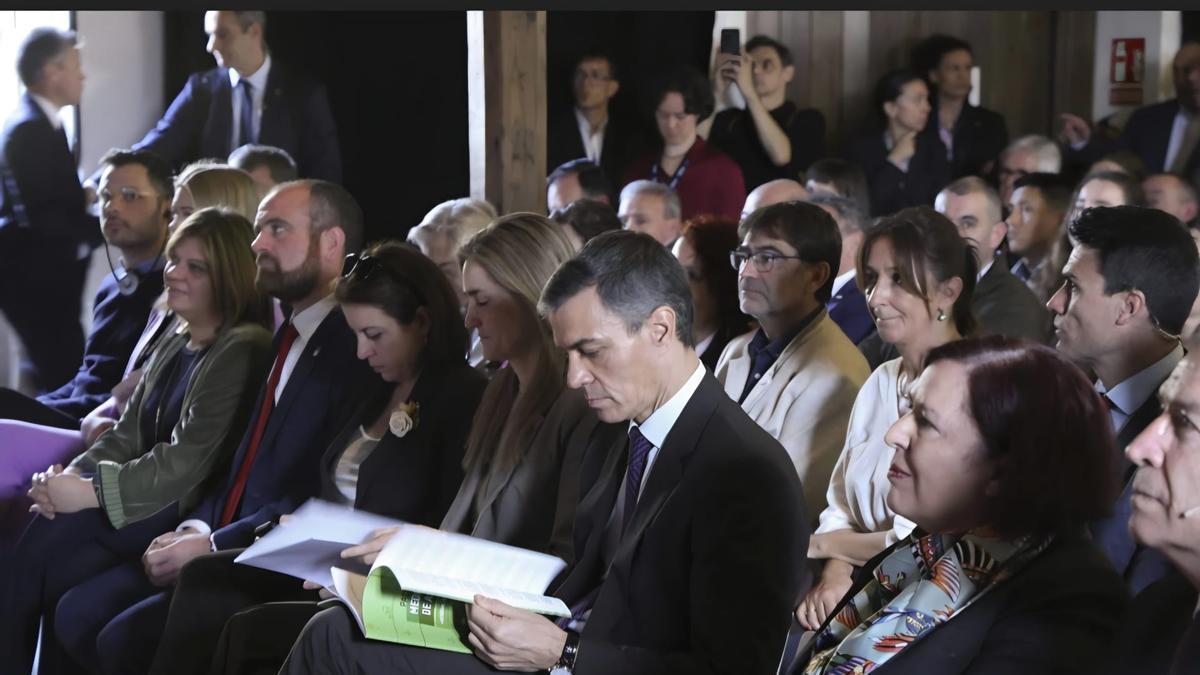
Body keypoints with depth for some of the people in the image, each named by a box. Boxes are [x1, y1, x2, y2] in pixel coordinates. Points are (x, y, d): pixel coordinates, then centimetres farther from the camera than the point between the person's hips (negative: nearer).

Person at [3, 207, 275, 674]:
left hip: (189, 513, -8)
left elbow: (187, 461, -18)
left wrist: (90, 493, -17)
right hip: (152, 499, 8)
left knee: (49, 545, -23)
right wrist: (69, 476, -5)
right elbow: (128, 436, 14)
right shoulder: (173, 346, 17)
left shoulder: (241, 352, -12)